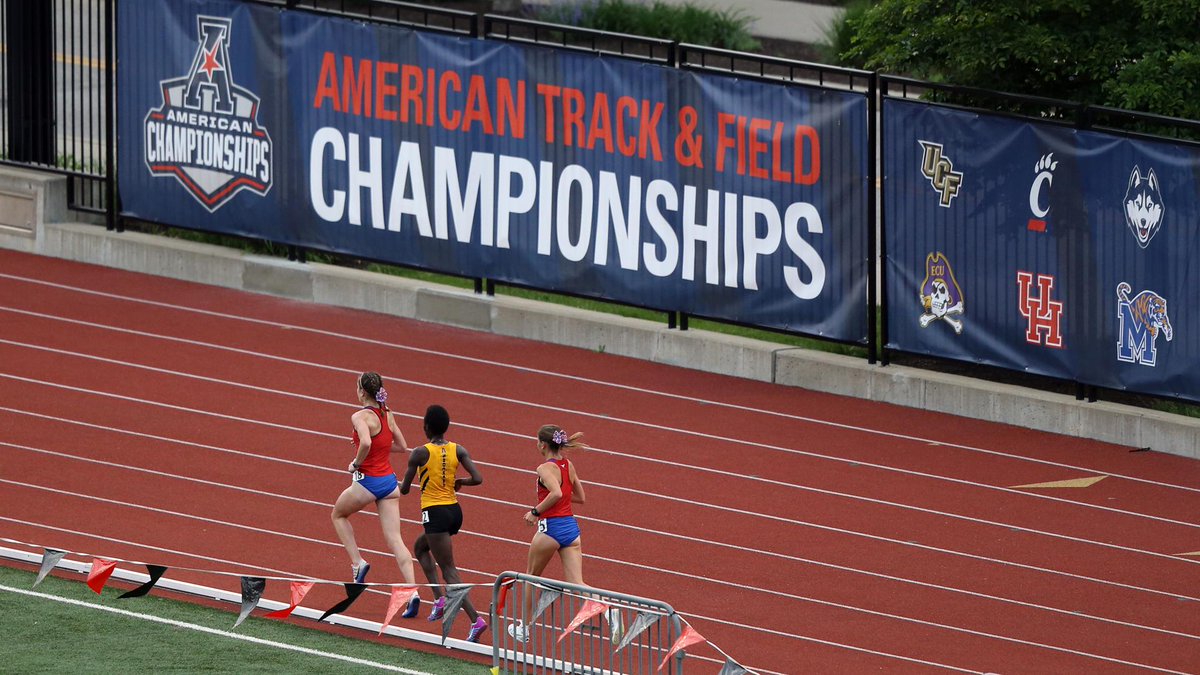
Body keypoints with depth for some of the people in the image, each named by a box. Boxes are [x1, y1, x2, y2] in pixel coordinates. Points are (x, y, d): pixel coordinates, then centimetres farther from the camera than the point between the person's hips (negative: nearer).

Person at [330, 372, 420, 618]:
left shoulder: (360, 417, -14)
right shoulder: (388, 415, 7)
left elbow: (366, 443, -32)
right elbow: (402, 446, 17)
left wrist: (356, 463, -16)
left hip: (367, 481, -6)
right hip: (389, 480, 6)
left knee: (338, 515, 26)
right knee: (395, 540, 1)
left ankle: (357, 562, 15)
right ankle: (412, 592, -11)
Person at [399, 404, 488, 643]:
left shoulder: (420, 453, -10)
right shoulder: (458, 450, 2)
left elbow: (404, 489, -5)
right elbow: (477, 479, -6)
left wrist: (401, 485, 19)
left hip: (434, 513, -7)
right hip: (455, 511, 7)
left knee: (448, 568, -5)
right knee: (420, 546, 30)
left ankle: (476, 620, -17)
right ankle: (439, 598, 18)